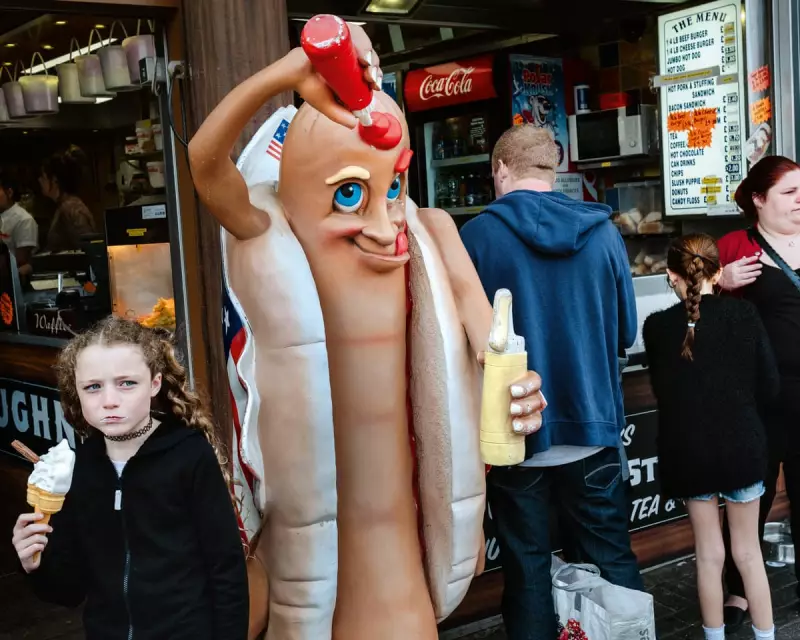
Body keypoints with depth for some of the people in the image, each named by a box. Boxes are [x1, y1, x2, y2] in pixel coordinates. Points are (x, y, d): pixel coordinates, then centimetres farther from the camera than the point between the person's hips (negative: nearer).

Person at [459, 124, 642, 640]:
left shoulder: (478, 235, -11)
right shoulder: (602, 231, -2)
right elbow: (627, 331, 6)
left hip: (516, 434, -2)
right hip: (593, 427, 2)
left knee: (528, 568, 11)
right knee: (613, 560, 15)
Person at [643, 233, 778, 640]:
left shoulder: (657, 327, -10)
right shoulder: (744, 314, -9)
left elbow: (660, 389, 2)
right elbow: (768, 386, -4)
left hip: (689, 450, 0)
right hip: (742, 446, 0)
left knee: (709, 554, 13)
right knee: (748, 552, 14)